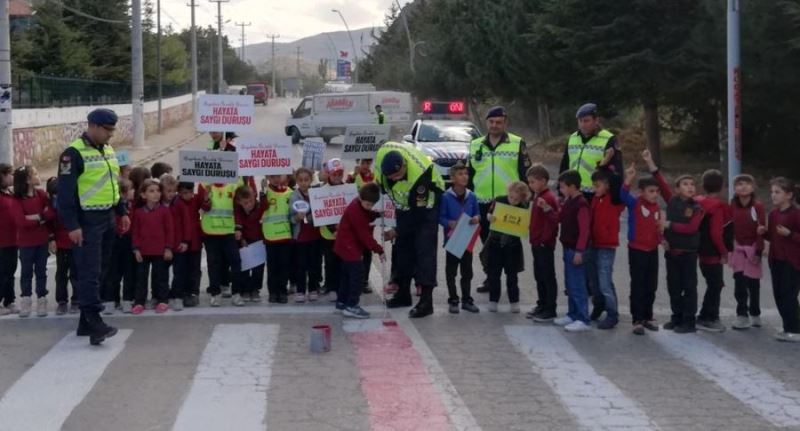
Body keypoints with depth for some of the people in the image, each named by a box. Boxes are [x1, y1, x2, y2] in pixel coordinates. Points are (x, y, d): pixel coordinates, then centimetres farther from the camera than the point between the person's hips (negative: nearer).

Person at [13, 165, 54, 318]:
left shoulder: (42, 194, 1)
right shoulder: (18, 198, -10)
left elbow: (51, 213, -5)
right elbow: (20, 220, -19)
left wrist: (37, 217, -18)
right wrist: (41, 218, -17)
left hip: (42, 240, 3)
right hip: (26, 241, -3)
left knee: (41, 271, 8)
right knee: (26, 271, 5)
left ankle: (41, 301, 13)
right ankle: (25, 301, 12)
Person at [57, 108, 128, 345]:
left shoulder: (108, 150, 13)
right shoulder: (74, 153, -13)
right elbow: (65, 192, -16)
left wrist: (122, 212, 17)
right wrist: (72, 226, -19)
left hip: (107, 218, 9)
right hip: (87, 221, -9)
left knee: (100, 271, 11)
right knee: (90, 272, -12)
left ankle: (86, 321, 19)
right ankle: (95, 322, -17)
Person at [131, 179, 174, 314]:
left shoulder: (164, 211, -2)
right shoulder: (138, 212, 3)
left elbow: (170, 230, -1)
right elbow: (136, 232, 6)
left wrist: (168, 248, -5)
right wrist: (136, 249, -1)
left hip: (160, 251, -2)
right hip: (143, 251, 2)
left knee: (160, 276, 5)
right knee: (141, 276, 6)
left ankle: (162, 300, 13)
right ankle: (139, 302, 12)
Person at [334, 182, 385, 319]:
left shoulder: (361, 206, 3)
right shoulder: (355, 211, -25)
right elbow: (364, 234, -24)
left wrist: (377, 214, -6)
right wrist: (379, 250, -21)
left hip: (345, 246, 10)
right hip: (349, 247, -10)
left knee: (347, 274, 19)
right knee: (358, 275, -11)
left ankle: (342, 300, 30)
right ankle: (351, 306, -10)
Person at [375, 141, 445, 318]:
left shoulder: (420, 174, -40)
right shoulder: (383, 155, -25)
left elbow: (418, 211, -29)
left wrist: (397, 231, -23)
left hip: (426, 203, -6)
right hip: (404, 203, 6)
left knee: (424, 249, -14)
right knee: (402, 247, 11)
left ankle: (426, 300, -15)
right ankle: (403, 292, 23)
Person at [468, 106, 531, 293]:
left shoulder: (518, 144, 0)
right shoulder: (475, 145, 12)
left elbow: (525, 173, -1)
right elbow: (469, 174, 17)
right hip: (482, 203, 4)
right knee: (487, 242, 10)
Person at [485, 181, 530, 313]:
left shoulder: (523, 208, -12)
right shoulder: (499, 201, -9)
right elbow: (489, 214, 3)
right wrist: (490, 217, -18)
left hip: (512, 245, -1)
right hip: (495, 242, 1)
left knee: (512, 275, 6)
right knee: (494, 274, 7)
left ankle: (514, 302, 17)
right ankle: (493, 301, 18)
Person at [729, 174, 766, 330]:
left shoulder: (758, 206, -9)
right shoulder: (732, 206, 1)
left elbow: (761, 229, -9)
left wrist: (759, 251, -13)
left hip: (753, 248, -2)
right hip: (738, 248, 2)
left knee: (753, 283, 6)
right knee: (739, 283, -4)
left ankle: (755, 315, 19)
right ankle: (742, 316, 0)